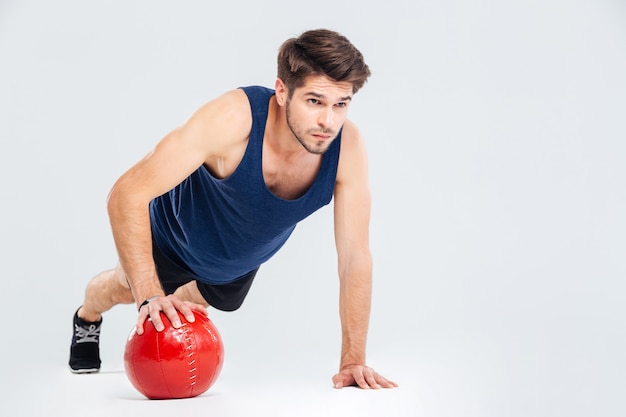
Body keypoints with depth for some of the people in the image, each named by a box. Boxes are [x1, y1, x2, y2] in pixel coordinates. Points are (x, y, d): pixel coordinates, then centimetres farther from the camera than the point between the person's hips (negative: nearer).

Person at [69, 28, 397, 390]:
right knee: (126, 288, 25)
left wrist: (353, 359, -30)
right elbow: (126, 195, -42)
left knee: (211, 299, 33)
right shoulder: (233, 119, -45)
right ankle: (88, 319, 61)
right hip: (176, 237, -3)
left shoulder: (348, 147, -35)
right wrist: (150, 294, -49)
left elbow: (356, 255, -28)